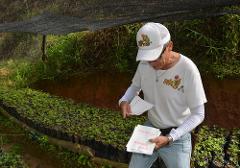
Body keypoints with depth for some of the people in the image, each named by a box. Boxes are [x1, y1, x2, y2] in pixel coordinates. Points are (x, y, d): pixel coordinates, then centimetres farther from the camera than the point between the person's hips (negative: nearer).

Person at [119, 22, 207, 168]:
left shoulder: (188, 70, -27)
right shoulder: (145, 64, -12)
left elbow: (198, 115, -20)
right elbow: (135, 87, 7)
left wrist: (169, 138, -28)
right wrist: (124, 101, -15)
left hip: (177, 136, -4)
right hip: (150, 129, 4)